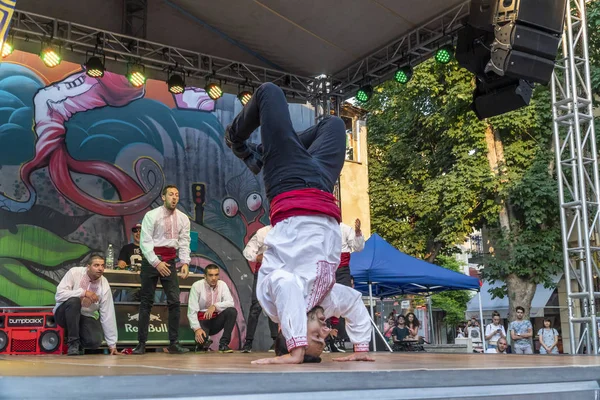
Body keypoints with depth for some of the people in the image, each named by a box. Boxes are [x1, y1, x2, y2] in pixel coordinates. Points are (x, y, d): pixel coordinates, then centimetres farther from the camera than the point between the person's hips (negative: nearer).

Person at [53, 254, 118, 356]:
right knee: (74, 301, -35)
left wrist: (112, 344, -10)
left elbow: (108, 315, -10)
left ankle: (79, 343, 12)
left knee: (95, 341, -26)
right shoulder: (74, 273, -17)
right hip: (65, 314, -2)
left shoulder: (104, 285, -11)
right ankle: (73, 342, -20)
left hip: (87, 317, 2)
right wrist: (83, 292, -31)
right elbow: (59, 295, -25)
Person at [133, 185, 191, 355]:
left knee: (174, 301, -2)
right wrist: (156, 263, -17)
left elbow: (184, 242, 3)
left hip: (169, 261, 4)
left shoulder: (183, 218, 6)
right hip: (151, 260, -3)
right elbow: (145, 241, -10)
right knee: (146, 302, 2)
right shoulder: (152, 215, -6)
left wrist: (185, 262, -12)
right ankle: (141, 344, 8)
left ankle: (174, 343, 4)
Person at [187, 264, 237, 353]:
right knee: (201, 338, -35)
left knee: (232, 311, -24)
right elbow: (192, 311, -18)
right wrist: (197, 328, -31)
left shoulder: (222, 285, -4)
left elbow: (231, 303, -15)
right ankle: (203, 343, 6)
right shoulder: (197, 286, -13)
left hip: (216, 321, 3)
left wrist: (215, 306, -31)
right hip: (202, 321, -3)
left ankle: (223, 344, -17)